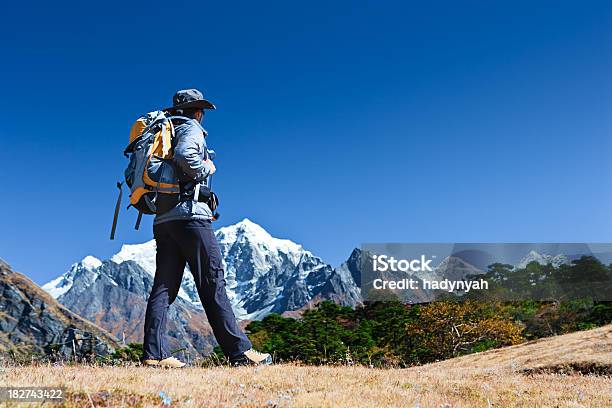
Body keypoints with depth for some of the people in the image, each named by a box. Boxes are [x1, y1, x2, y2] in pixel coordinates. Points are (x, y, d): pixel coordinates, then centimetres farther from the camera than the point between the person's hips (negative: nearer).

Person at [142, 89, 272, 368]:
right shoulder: (191, 128, 1)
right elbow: (184, 154, -22)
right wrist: (206, 168, -6)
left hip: (163, 219, 8)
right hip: (190, 214, -8)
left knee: (163, 287, 3)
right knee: (213, 284, -7)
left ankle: (154, 353, -2)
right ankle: (239, 351, -5)